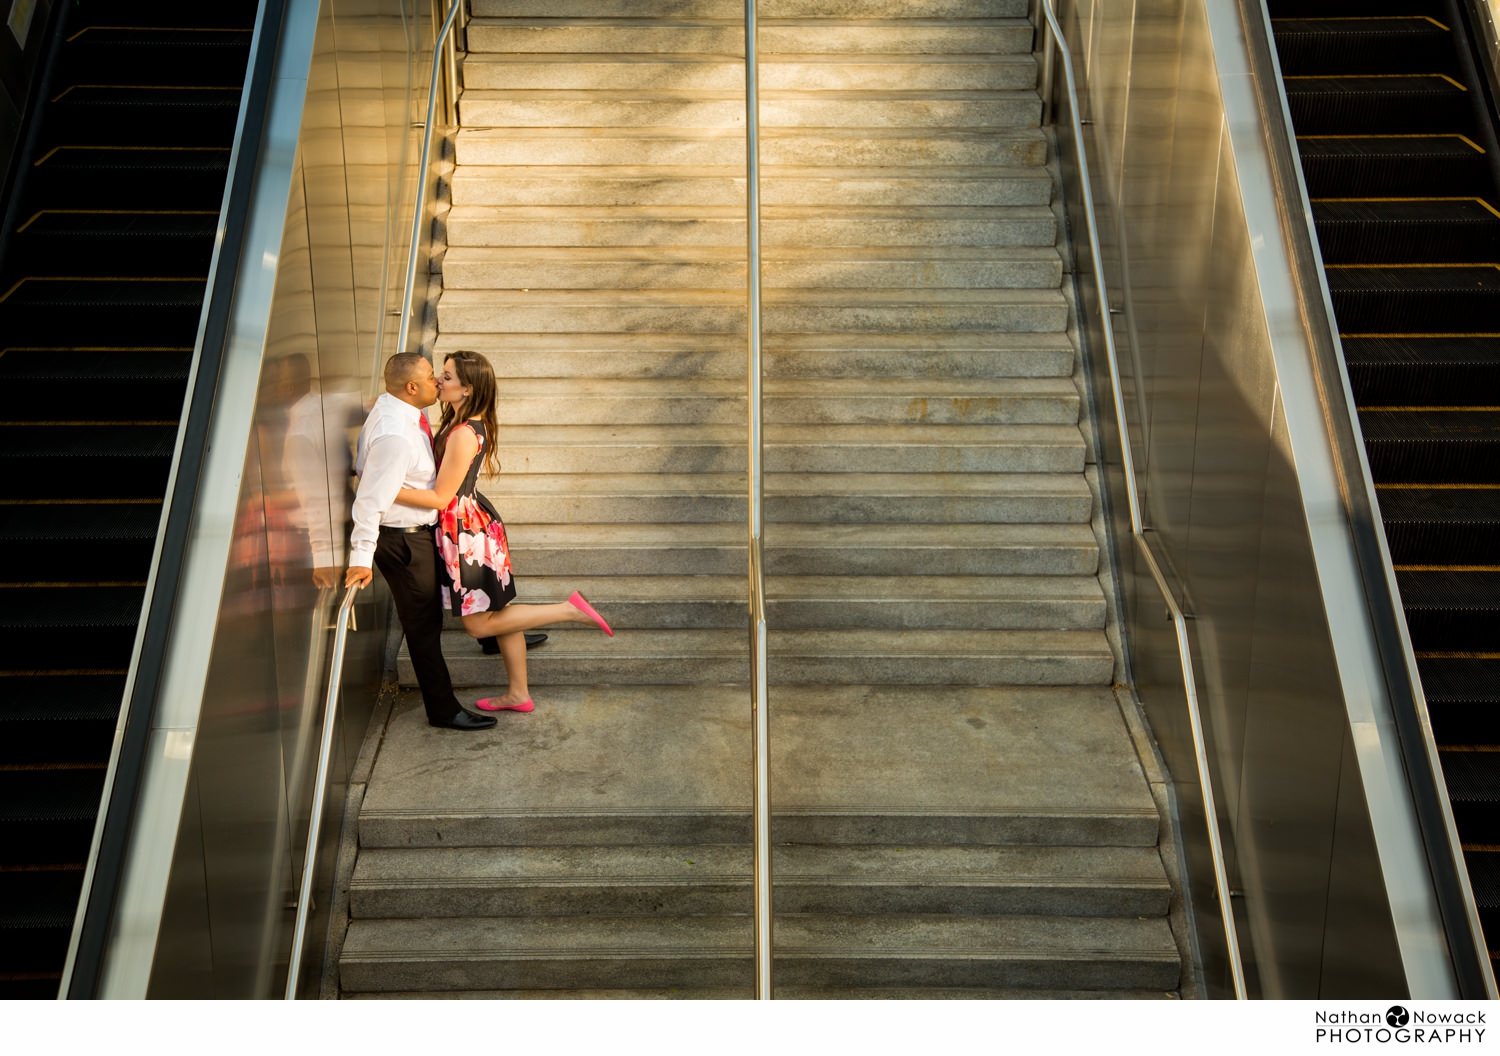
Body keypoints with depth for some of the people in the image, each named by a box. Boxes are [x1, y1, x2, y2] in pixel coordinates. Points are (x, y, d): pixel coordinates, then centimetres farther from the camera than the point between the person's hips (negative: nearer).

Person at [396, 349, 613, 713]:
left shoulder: (464, 435, -26)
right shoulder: (458, 422, 3)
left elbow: (440, 497, -23)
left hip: (465, 530, -9)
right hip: (472, 521, 9)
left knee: (479, 624, 3)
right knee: (499, 611, 16)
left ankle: (569, 611, 0)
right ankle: (518, 694, 28)